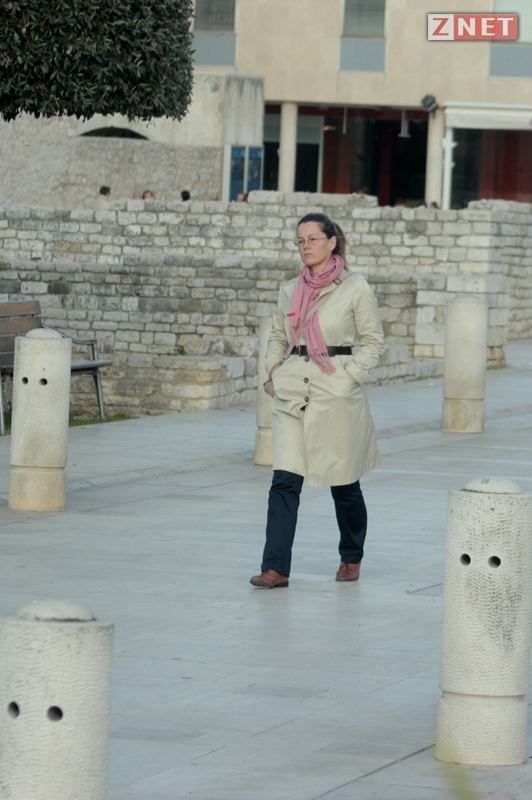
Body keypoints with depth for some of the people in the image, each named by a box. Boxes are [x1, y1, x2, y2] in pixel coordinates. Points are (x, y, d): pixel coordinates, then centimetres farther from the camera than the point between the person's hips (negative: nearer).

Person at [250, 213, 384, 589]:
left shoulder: (355, 288, -3)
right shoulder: (290, 290, 10)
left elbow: (373, 341, 2)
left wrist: (350, 374, -10)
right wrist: (275, 366, 3)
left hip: (337, 395, -3)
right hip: (294, 395, 3)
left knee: (344, 483, 9)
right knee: (285, 481, -8)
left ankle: (351, 558, 31)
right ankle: (276, 568, -10)